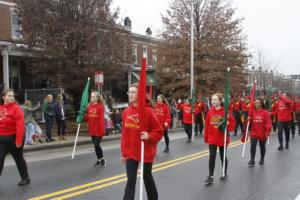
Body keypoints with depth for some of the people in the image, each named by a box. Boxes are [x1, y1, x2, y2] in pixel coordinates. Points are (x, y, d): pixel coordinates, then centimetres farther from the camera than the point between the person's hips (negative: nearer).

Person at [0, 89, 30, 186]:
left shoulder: (16, 108, -13)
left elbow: (20, 125, -18)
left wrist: (19, 140, -22)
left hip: (14, 138, -5)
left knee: (19, 159, 10)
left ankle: (25, 178, 29)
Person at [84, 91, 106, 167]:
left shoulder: (100, 107, -11)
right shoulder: (89, 106, 6)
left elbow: (102, 119, -15)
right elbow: (87, 118, 11)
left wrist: (102, 130, -19)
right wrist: (83, 115, -8)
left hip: (98, 130, -6)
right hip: (92, 130, 6)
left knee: (97, 145, -8)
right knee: (95, 145, 13)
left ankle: (102, 159, 12)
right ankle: (99, 160, 27)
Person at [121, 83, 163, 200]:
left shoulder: (148, 111, -14)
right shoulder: (126, 112, 1)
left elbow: (159, 131, -9)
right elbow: (124, 134, 8)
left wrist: (149, 136, -27)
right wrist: (123, 152, 11)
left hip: (146, 152, -3)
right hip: (130, 153, 3)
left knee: (147, 177, 15)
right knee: (131, 180, 3)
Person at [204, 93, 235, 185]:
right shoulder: (210, 111, 0)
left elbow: (232, 122, -3)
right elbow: (207, 125, 4)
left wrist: (227, 124, -24)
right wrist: (206, 137, 5)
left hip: (223, 138, -2)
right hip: (212, 138, 2)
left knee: (223, 156, 14)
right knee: (212, 156, -4)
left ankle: (225, 173, 35)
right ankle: (210, 177, 2)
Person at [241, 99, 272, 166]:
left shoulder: (265, 112, -8)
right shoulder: (252, 111, -1)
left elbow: (268, 123, -11)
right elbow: (250, 121, 3)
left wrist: (267, 133, -16)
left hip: (262, 133, -1)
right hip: (254, 133, 1)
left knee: (262, 147, 16)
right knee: (253, 146, -10)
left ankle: (262, 159, 33)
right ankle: (252, 160, -4)